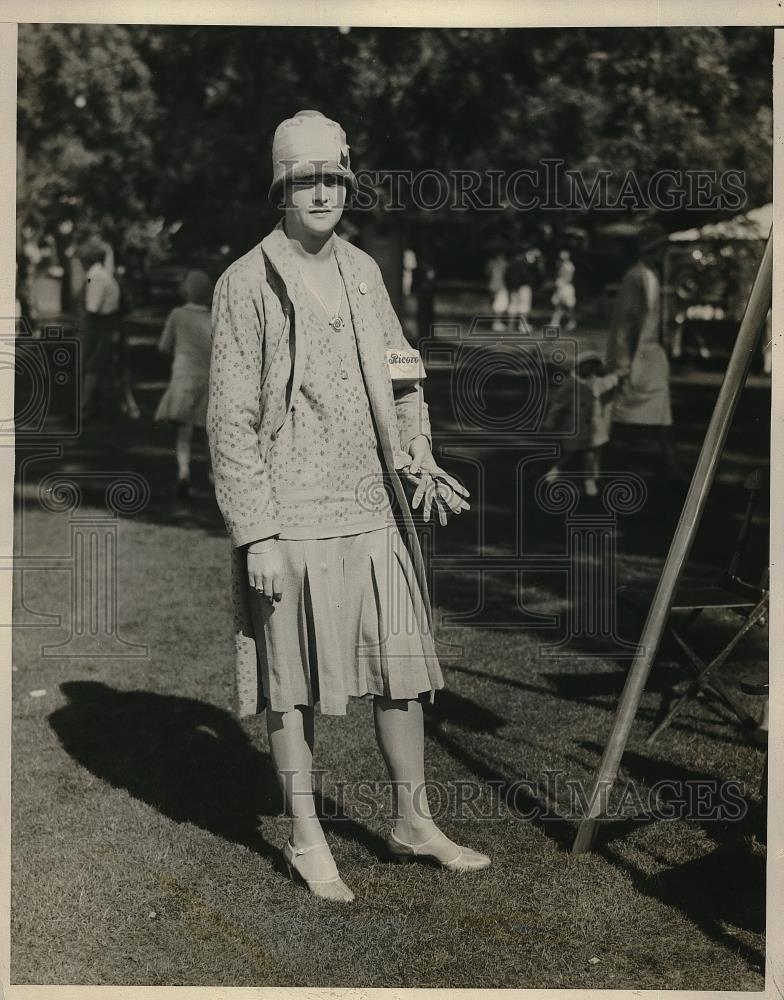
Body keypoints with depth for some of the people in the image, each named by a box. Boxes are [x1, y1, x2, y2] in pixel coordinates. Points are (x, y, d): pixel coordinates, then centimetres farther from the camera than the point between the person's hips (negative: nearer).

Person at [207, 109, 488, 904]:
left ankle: (413, 822, 27)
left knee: (401, 668, 11)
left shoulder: (362, 271, 11)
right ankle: (306, 841, 20)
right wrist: (256, 533, -15)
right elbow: (231, 420, -10)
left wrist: (417, 452, 4)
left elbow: (401, 376, 22)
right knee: (293, 687, 5)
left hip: (373, 510, 6)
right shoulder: (248, 282, -7)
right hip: (291, 519, -6)